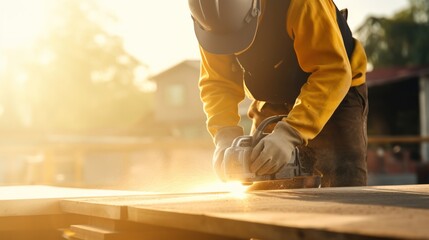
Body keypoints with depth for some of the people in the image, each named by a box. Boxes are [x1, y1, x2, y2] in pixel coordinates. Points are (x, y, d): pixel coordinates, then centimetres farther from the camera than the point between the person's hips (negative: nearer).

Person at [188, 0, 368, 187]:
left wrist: (288, 135, -44)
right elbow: (217, 83, -12)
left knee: (345, 186, -18)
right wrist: (225, 136, -30)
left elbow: (333, 72, -35)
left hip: (334, 94, -4)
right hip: (275, 103, 5)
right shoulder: (214, 18, -18)